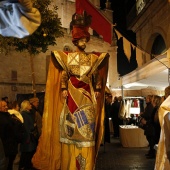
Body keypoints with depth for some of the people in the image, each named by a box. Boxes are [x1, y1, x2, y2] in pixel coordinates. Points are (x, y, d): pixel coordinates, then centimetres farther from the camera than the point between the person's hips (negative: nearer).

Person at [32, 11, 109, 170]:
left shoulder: (92, 57, 13)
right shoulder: (68, 56, 8)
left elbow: (96, 75, 12)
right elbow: (64, 74, 2)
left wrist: (97, 90, 4)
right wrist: (64, 89, -8)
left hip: (87, 93, 2)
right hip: (73, 93, -2)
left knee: (87, 124, -1)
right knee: (72, 123, -3)